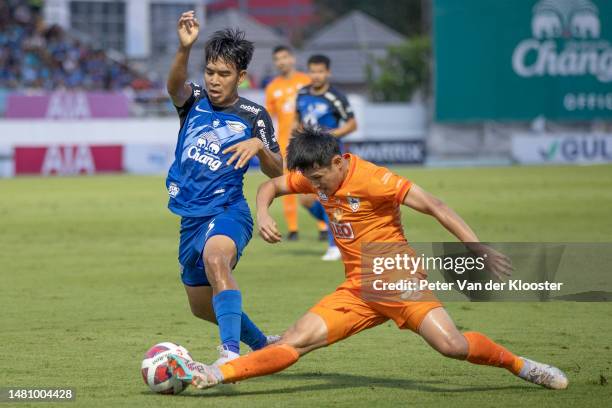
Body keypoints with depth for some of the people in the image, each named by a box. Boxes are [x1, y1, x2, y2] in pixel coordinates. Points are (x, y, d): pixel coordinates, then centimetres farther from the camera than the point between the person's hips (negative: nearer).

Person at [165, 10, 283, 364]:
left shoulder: (253, 117, -1)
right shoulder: (195, 101, 4)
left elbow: (277, 172, -1)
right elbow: (175, 86, -21)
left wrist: (259, 145, -22)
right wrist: (184, 49, -40)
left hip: (227, 212, -6)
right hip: (192, 216, 6)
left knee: (215, 258, -40)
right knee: (201, 306, 18)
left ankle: (231, 353, -53)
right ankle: (262, 345, 43)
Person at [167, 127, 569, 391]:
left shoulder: (371, 179, -17)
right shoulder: (318, 174, 5)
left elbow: (435, 207, -18)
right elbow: (272, 185, 20)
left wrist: (481, 250, -24)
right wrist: (263, 213, -4)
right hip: (358, 290, 5)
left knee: (452, 345, -23)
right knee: (297, 340, -7)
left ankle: (520, 365, -1)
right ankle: (209, 376, -15)